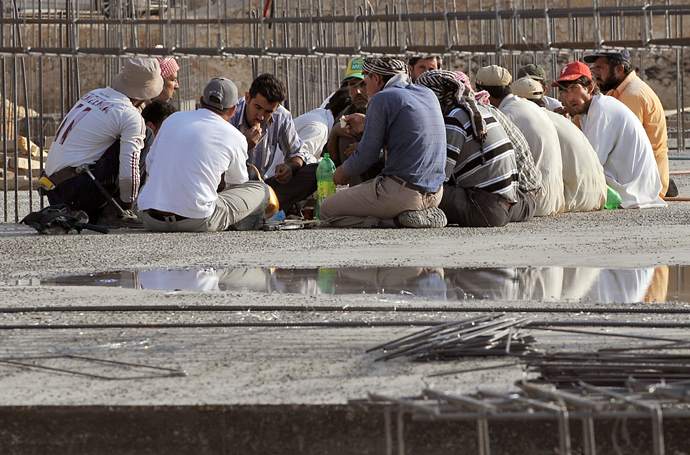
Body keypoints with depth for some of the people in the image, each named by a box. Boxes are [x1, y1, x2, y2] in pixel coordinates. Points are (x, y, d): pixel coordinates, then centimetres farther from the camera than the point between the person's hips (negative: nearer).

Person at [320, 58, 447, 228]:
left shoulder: (382, 99, -10)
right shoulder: (429, 95, 12)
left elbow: (367, 156, -8)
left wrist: (344, 171, 13)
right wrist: (367, 124, 38)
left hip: (403, 192, -8)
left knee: (327, 210, 4)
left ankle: (397, 221, -12)